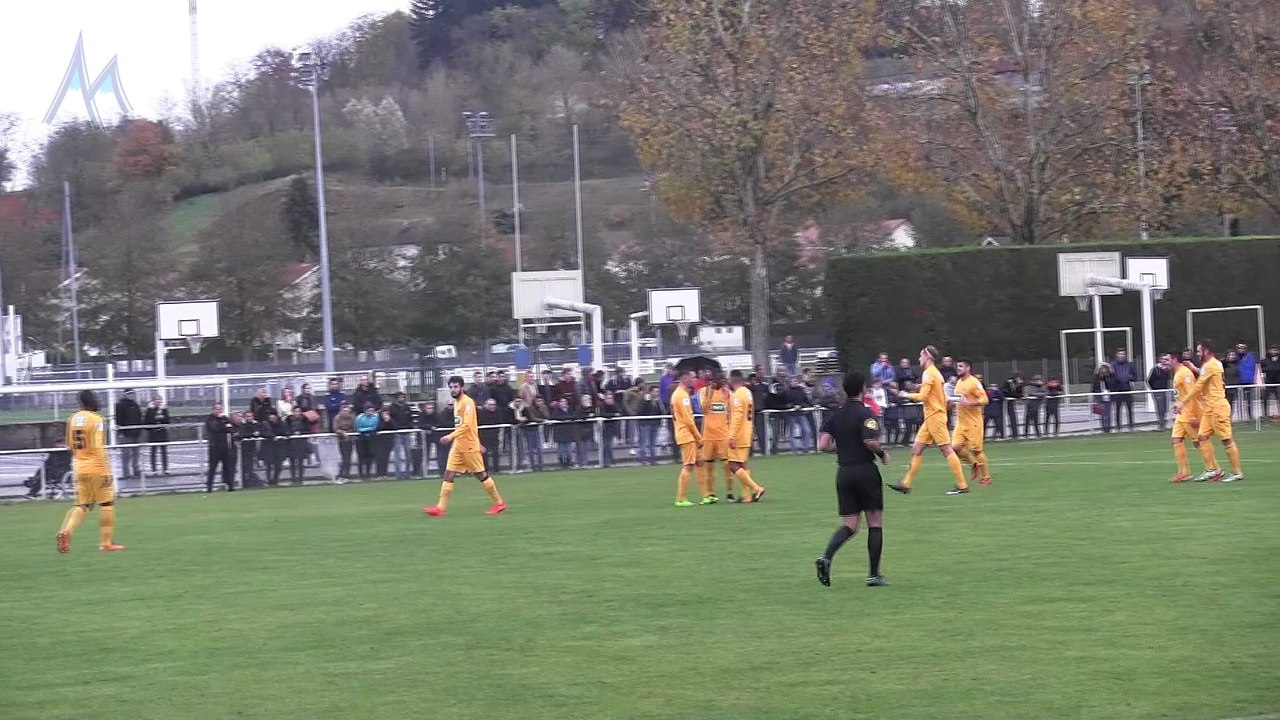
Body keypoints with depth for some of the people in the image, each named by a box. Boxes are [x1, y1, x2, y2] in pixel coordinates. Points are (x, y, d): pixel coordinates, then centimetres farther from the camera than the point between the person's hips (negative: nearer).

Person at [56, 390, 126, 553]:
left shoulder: (72, 419, 8)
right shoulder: (96, 419, -12)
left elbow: (70, 445, 16)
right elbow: (99, 447, -19)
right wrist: (106, 471, -19)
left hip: (79, 467, 6)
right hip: (97, 467, -6)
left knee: (83, 505, 12)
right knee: (107, 503, 6)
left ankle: (65, 532, -11)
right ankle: (106, 543, 8)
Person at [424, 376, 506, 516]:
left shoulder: (467, 402, -13)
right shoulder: (456, 403, 14)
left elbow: (467, 425, -23)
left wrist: (451, 436, -30)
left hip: (470, 446, -8)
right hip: (458, 446, 8)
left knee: (481, 475, 1)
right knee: (449, 475, -2)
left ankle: (499, 503, 15)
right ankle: (441, 508, -7)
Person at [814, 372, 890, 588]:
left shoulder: (835, 416, 7)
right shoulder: (865, 414, -10)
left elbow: (823, 445, 2)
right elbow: (870, 442, -24)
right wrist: (882, 453, -5)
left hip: (844, 473, 5)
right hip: (865, 471, -5)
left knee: (849, 525, 8)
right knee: (875, 523, 5)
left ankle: (826, 557, -18)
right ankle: (873, 575, 4)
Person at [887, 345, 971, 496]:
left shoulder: (928, 373, -12)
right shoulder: (936, 373, 17)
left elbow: (922, 396, -19)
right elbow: (945, 398, 20)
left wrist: (907, 395, -4)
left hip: (935, 416, -10)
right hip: (930, 418, 10)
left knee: (946, 450, -8)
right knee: (917, 449, 8)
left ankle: (962, 485, -8)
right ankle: (906, 484, 9)